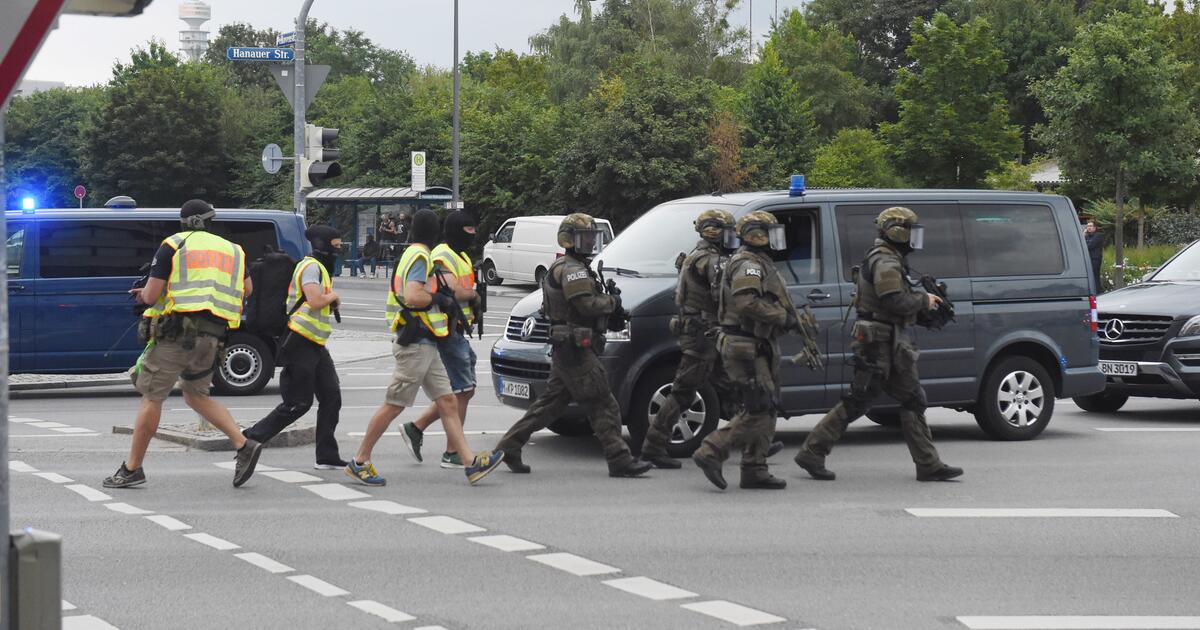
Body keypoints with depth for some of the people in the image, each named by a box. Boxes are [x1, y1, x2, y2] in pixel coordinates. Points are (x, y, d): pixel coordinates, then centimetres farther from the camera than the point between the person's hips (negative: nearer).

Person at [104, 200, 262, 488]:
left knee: (152, 396, 2)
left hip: (178, 332, -5)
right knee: (196, 395, 21)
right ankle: (244, 445, 6)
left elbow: (151, 295, -3)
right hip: (212, 337, 5)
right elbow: (246, 290, 30)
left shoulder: (174, 245, 1)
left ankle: (132, 468, 5)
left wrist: (145, 293, 19)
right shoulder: (232, 250, 16)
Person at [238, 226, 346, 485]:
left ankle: (327, 456, 9)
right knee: (298, 403, -10)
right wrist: (333, 295, -8)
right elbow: (315, 300, -27)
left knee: (331, 397, 6)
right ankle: (252, 439, -4)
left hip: (315, 346, 10)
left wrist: (329, 299, 9)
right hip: (300, 344, -10)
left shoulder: (320, 268, 20)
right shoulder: (310, 267, -13)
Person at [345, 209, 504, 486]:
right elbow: (412, 297, -26)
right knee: (393, 406, -3)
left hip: (425, 347, 10)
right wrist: (440, 299, -11)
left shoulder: (412, 255, 17)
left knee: (448, 403, 4)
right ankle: (359, 462, 5)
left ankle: (472, 463, 0)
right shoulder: (420, 257, -14)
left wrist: (443, 299, 13)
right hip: (416, 345, -10)